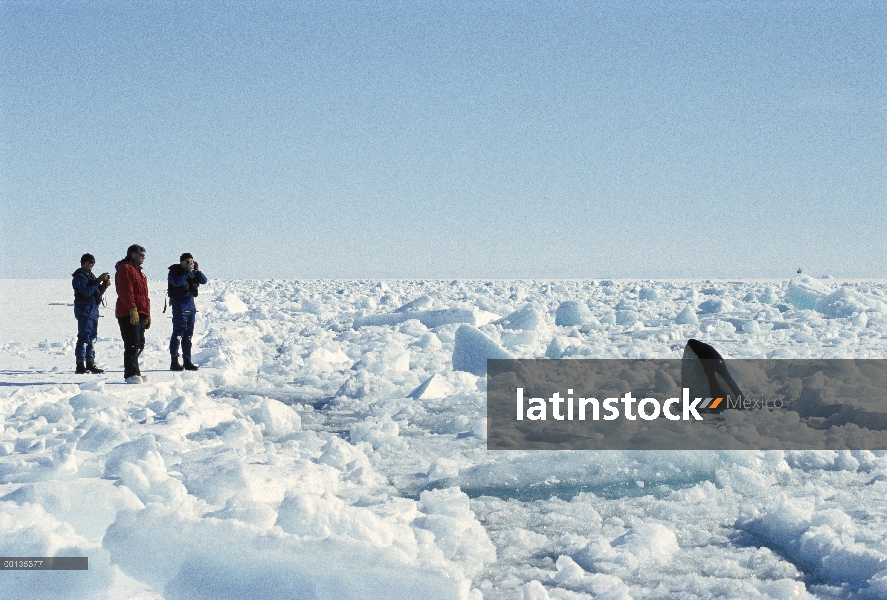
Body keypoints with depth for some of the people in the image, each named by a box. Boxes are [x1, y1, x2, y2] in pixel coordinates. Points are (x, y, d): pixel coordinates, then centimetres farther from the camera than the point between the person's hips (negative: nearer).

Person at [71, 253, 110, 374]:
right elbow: (86, 291, -21)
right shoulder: (79, 276, -9)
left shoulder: (90, 275, 19)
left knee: (92, 337, 11)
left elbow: (97, 292, 19)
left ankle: (90, 364, 15)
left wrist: (104, 285, 2)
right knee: (84, 337, -11)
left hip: (93, 310, 9)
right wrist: (98, 281, -22)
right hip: (84, 310, -9)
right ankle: (80, 366, -11)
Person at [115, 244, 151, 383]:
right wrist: (132, 309, -25)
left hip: (140, 315, 10)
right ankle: (131, 374, -15)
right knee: (132, 345, -13)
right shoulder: (125, 269, -6)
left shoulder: (139, 272, 25)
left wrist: (147, 314, 23)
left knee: (139, 345, 11)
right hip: (129, 314, -10)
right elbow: (125, 291, -18)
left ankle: (134, 373, 17)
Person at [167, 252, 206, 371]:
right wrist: (187, 272, -20)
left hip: (191, 304, 6)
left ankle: (187, 361, 14)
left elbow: (203, 281, 4)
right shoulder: (174, 271, -5)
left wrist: (197, 271, -9)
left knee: (188, 334, 9)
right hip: (179, 304, -6)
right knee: (178, 332, -9)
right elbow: (177, 282, -24)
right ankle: (174, 361, -8)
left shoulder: (192, 272, 12)